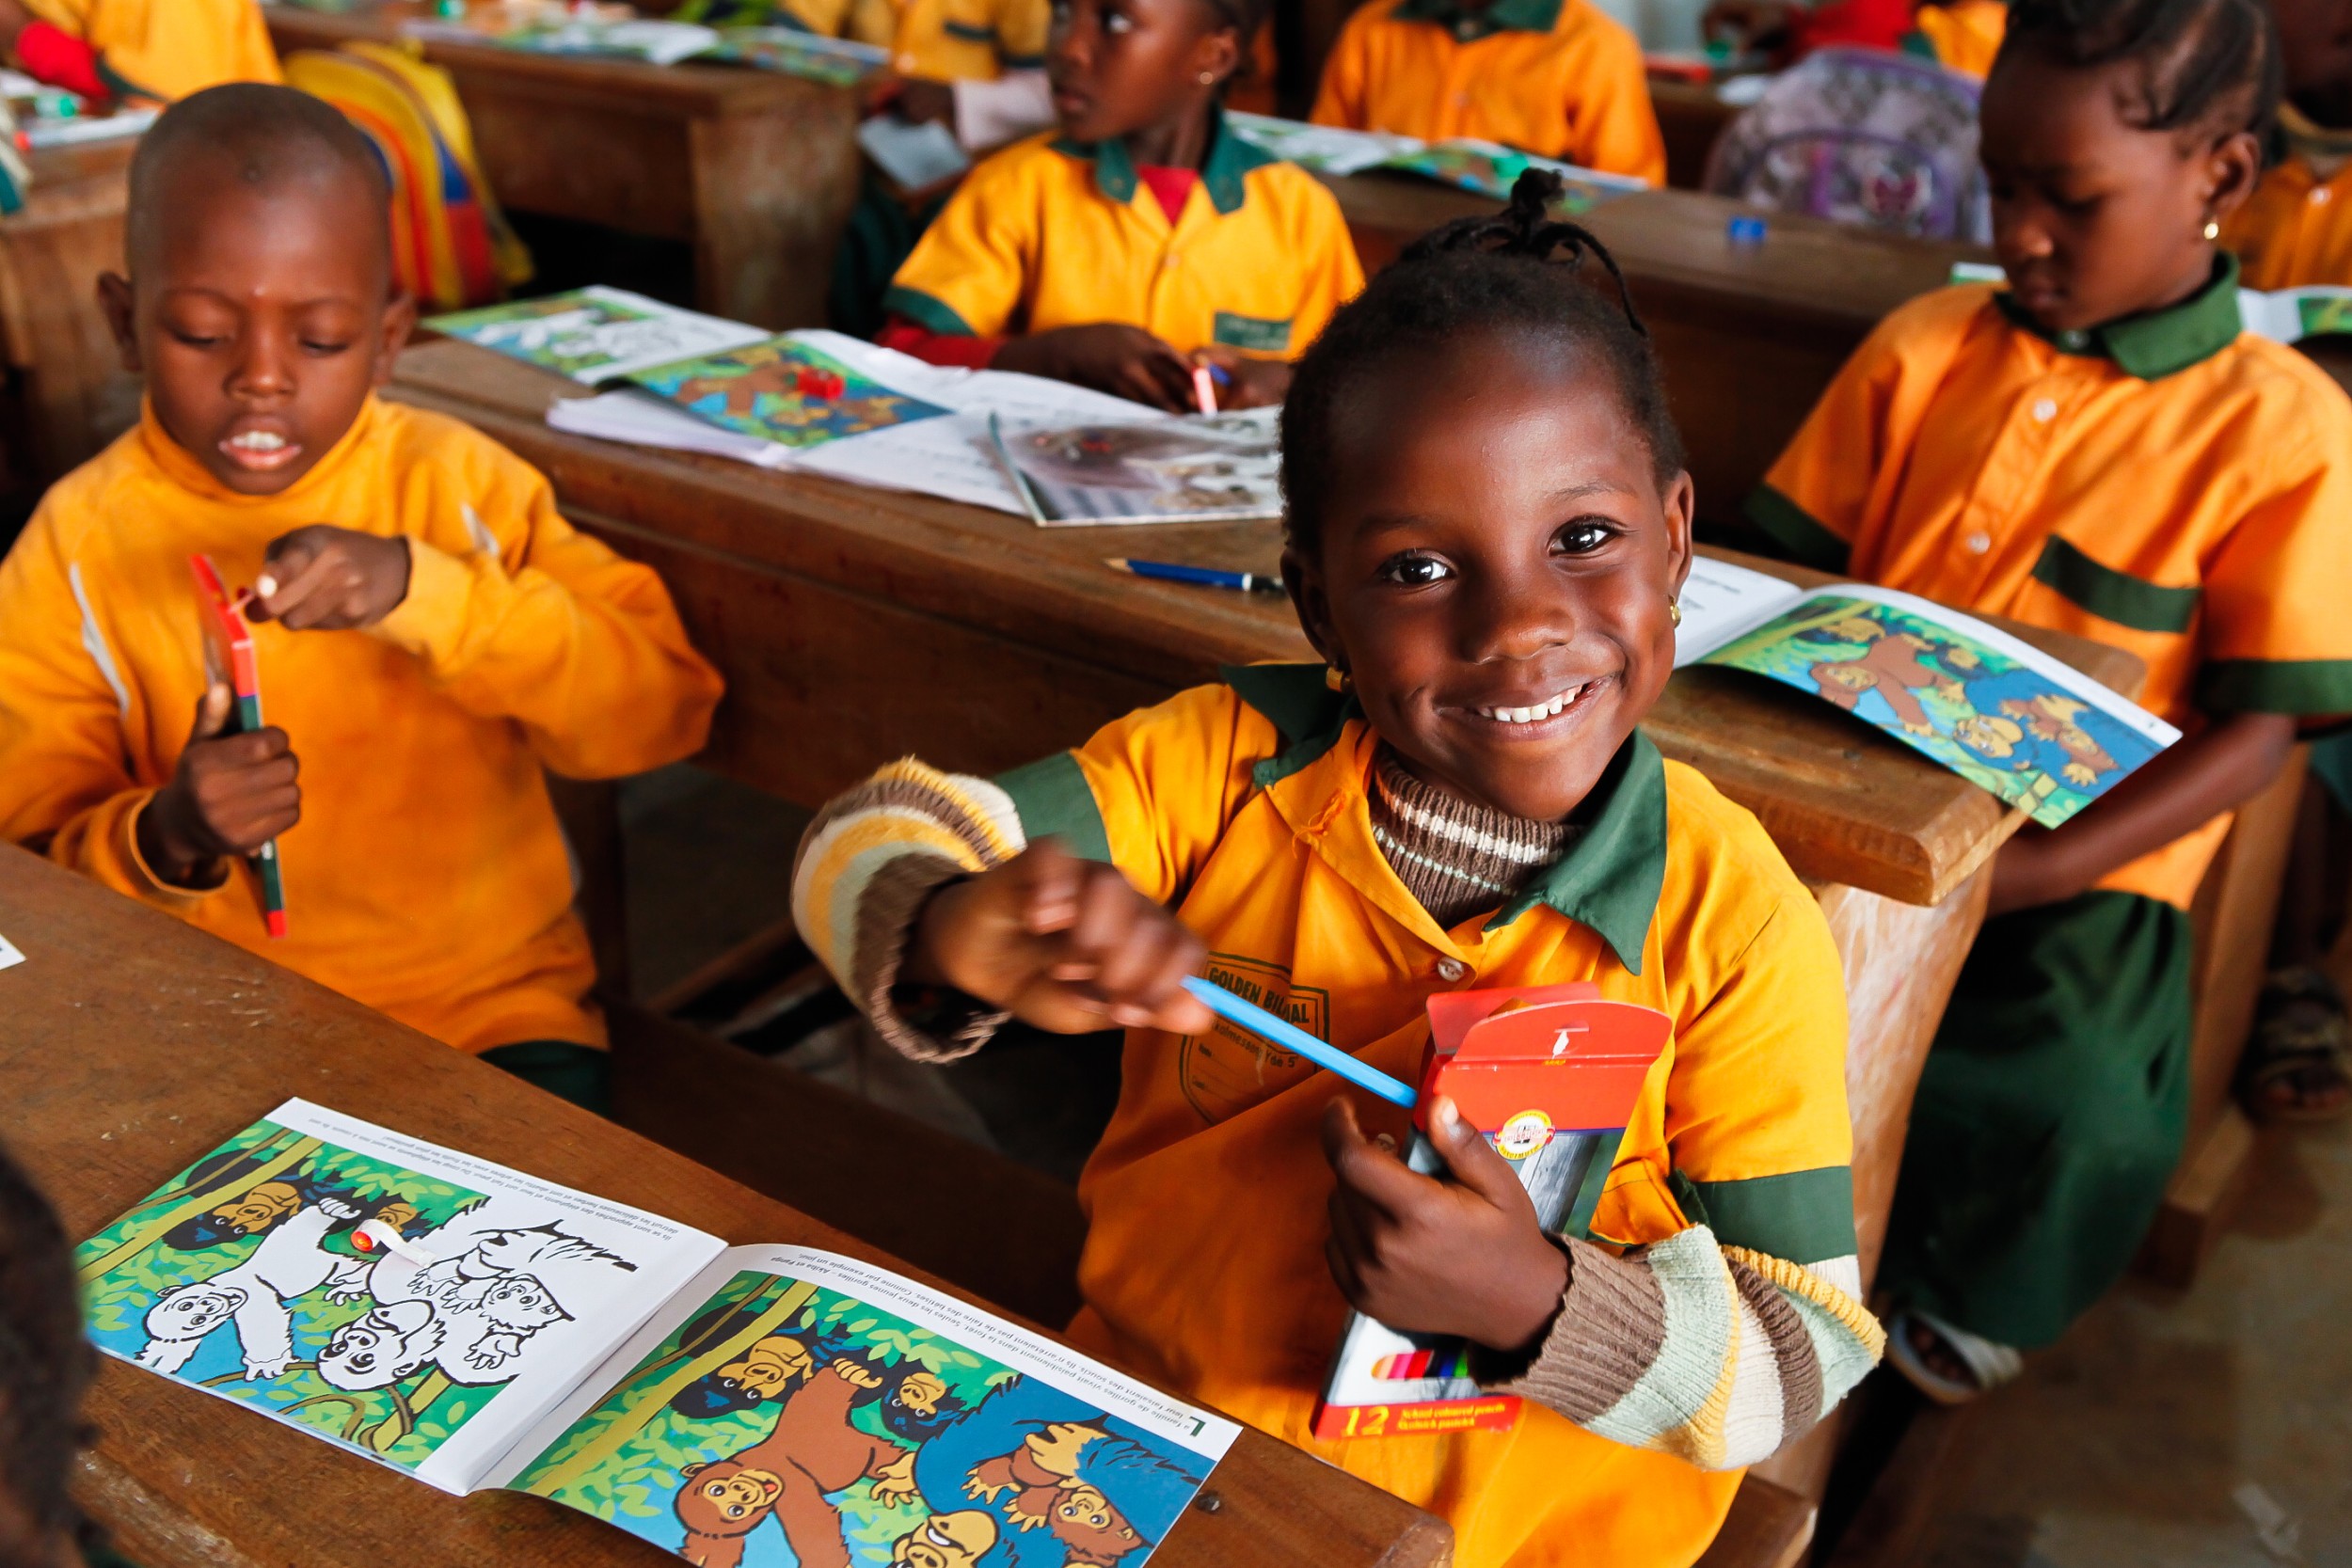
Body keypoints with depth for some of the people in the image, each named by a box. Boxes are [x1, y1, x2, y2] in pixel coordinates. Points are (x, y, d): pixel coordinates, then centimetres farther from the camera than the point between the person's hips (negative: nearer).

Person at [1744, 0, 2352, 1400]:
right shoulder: (1924, 350, 6)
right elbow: (1797, 574, 10)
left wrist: (2023, 870, -19)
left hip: (2079, 870, -3)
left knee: (2088, 1112, -28)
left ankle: (1958, 1310, 10)